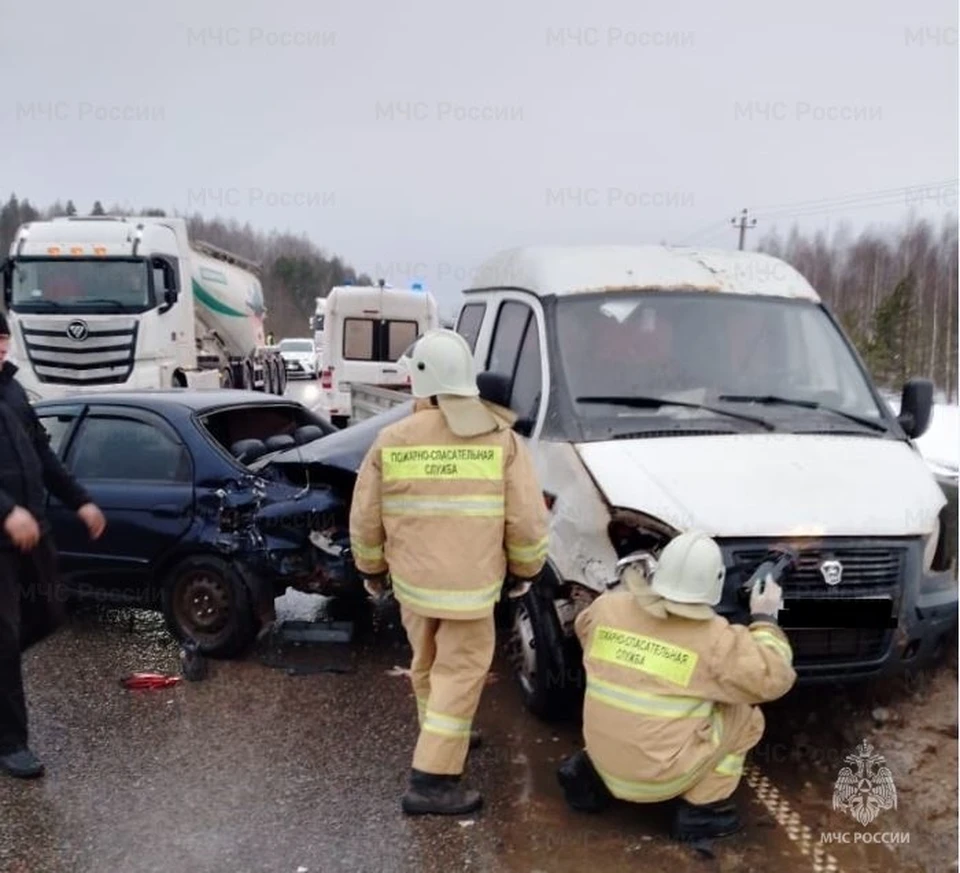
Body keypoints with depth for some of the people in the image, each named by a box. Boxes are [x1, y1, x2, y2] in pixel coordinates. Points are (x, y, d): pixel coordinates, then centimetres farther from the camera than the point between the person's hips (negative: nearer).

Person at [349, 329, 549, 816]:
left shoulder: (391, 441, -4)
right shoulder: (501, 440, -8)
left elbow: (364, 520, 2)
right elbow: (527, 519, -7)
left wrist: (372, 569, 19)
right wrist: (525, 569, 10)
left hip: (409, 579, 4)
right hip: (469, 584, -3)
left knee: (428, 664, 23)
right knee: (461, 673, 5)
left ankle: (442, 737, 43)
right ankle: (431, 779, 3)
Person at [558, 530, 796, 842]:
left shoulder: (608, 608, -5)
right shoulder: (715, 639, -16)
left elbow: (585, 626, 17)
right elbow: (773, 679, -5)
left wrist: (624, 588, 23)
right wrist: (764, 619, 5)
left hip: (604, 759, 5)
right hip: (660, 776, -4)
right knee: (745, 715, 10)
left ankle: (589, 772, 18)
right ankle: (701, 808, 9)